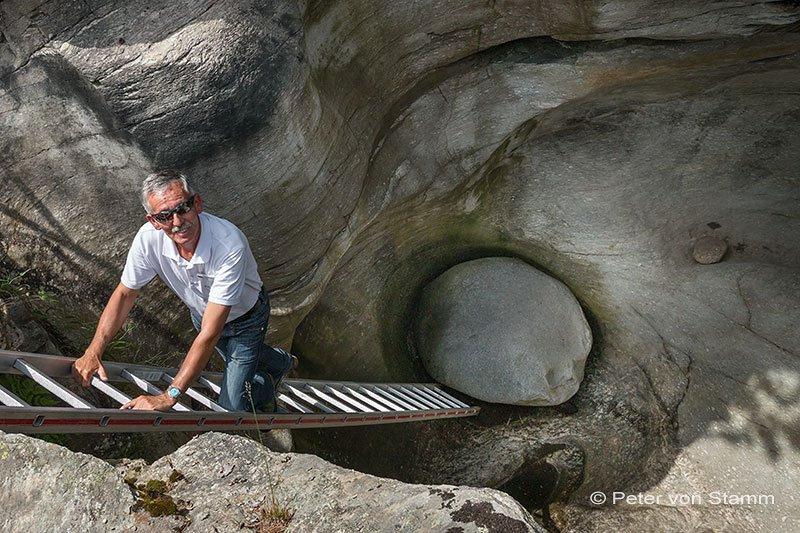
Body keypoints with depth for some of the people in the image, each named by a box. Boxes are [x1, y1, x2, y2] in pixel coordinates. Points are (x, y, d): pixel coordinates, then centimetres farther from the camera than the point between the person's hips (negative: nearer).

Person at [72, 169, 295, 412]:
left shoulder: (230, 245, -43)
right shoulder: (148, 238, -28)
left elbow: (210, 333, -42)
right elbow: (125, 293, -11)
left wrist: (168, 397, -43)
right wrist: (93, 352, -22)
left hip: (245, 317, -5)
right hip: (201, 311, 5)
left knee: (231, 409, -5)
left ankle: (265, 387, 26)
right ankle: (280, 360, 57)